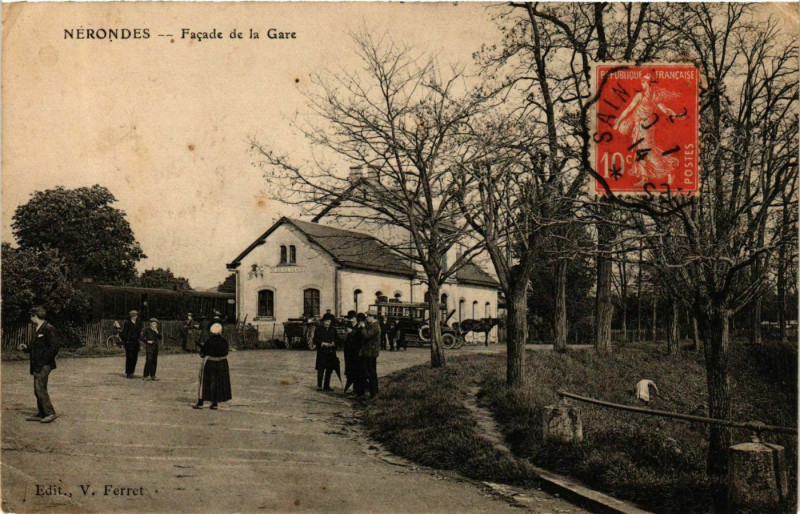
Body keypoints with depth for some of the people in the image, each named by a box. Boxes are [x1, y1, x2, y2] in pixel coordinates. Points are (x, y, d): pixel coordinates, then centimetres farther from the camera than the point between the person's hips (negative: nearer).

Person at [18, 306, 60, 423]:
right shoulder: (38, 330, 18)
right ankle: (41, 414, 17)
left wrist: (44, 362, -19)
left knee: (40, 388, -13)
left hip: (44, 365, -10)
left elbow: (54, 348, -17)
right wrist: (26, 348, 10)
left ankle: (50, 413, -10)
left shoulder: (49, 329, -13)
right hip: (37, 365, 10)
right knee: (38, 389, 11)